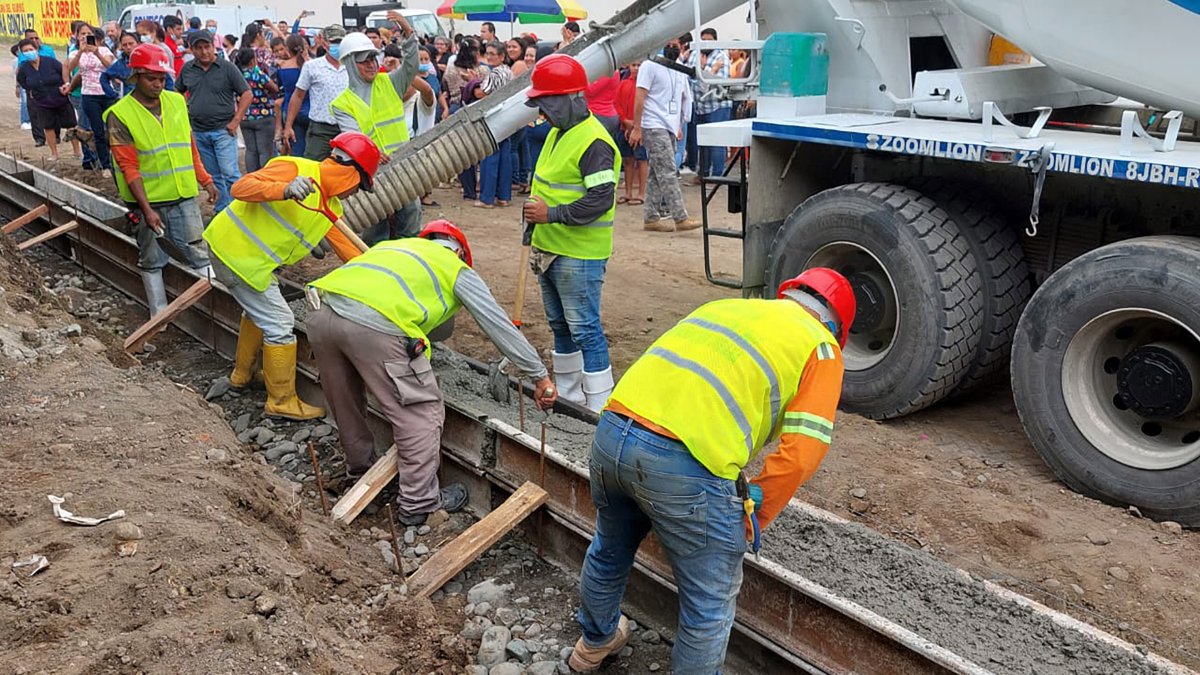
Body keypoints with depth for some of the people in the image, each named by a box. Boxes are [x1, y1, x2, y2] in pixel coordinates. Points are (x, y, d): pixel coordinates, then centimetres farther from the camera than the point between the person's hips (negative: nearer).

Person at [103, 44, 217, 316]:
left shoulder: (177, 102, 4)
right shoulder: (120, 115, -10)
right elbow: (129, 167, -13)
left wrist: (205, 180, 12)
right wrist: (147, 209, -18)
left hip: (184, 198, 3)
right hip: (147, 202, -3)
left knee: (200, 255, 4)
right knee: (151, 262, 10)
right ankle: (159, 316, 21)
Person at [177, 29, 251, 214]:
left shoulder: (227, 68, -4)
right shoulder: (187, 70, 8)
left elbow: (246, 94, -5)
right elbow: (177, 93, 22)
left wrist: (236, 121, -11)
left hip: (223, 131, -4)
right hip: (198, 132, 5)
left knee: (230, 173, -12)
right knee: (213, 176, 10)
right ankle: (222, 211, 18)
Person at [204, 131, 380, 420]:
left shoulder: (331, 209, 7)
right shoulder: (295, 168, -19)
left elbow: (348, 250, 11)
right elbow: (240, 188, -28)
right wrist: (284, 190, -43)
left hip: (239, 252, 10)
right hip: (236, 253, -10)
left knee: (259, 310, 29)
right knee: (279, 325, -3)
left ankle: (242, 373, 50)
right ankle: (282, 401, 10)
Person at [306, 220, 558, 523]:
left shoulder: (394, 245, 36)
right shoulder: (458, 270, 20)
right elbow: (500, 327, 17)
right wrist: (540, 376, 22)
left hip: (321, 313, 7)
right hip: (374, 326, -7)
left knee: (345, 403, 28)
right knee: (421, 413, 8)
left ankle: (360, 468, 47)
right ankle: (418, 503, 15)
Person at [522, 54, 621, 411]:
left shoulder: (593, 141, -18)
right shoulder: (557, 133, 13)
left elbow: (601, 198, -25)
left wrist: (551, 214, -24)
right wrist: (536, 217, 21)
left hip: (579, 255, -10)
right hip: (550, 248, 10)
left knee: (584, 327, -5)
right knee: (560, 324, 17)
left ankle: (599, 406, 4)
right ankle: (566, 395, 30)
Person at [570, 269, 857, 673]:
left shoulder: (725, 306, 26)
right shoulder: (820, 347, 9)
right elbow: (802, 451, -3)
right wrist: (753, 519, 8)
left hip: (611, 431, 8)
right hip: (684, 465, -7)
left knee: (609, 551, 33)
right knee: (710, 603, 14)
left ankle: (595, 641, 57)